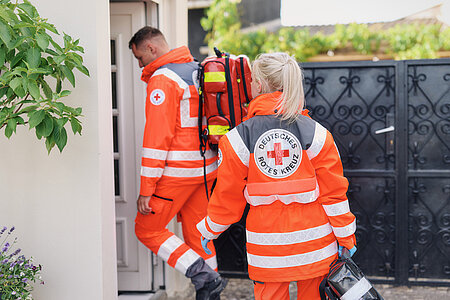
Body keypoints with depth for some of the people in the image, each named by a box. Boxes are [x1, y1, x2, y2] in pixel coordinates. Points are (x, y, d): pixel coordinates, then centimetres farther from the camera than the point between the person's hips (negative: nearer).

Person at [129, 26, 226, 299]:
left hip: (178, 171, -9)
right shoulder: (198, 70, 14)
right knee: (196, 231, 16)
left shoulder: (162, 79, -14)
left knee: (147, 228, 3)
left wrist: (146, 189, -18)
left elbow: (157, 137, -20)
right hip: (206, 168, 9)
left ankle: (203, 276, -7)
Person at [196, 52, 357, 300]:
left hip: (266, 249, -1)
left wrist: (209, 231, 18)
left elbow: (227, 196, 1)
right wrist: (346, 239, 8)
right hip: (314, 243, 1)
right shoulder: (315, 133, -6)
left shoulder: (237, 139, -8)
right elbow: (334, 192, -3)